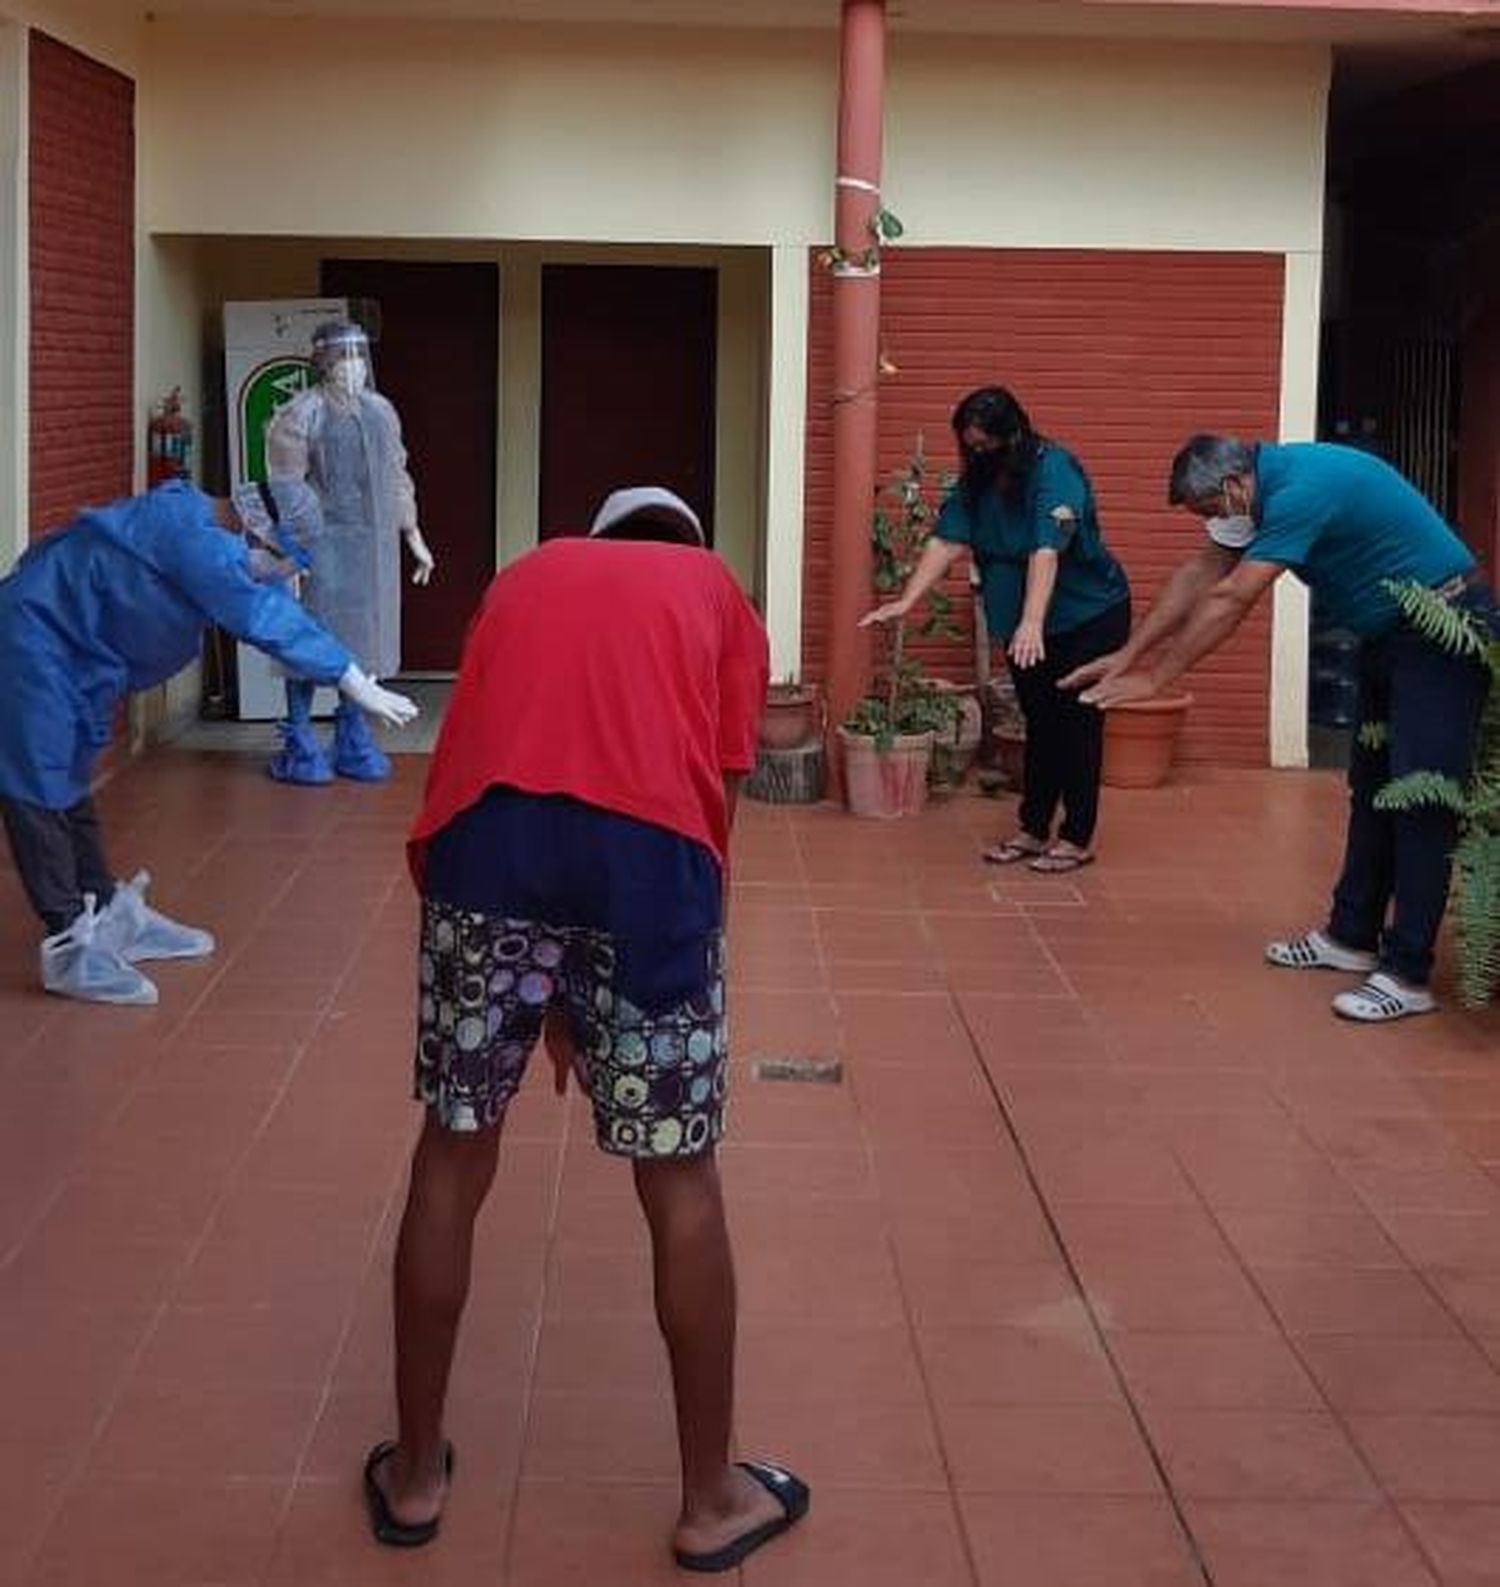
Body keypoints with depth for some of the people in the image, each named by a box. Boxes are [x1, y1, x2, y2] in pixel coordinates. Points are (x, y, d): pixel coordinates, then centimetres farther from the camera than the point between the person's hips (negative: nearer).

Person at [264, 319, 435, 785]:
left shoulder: (381, 411, 15)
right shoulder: (300, 415, -6)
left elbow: (396, 479, 21)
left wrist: (413, 537, 19)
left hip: (374, 545, 6)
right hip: (322, 543, -6)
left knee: (363, 639, 9)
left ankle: (353, 744, 19)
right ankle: (299, 745, 6)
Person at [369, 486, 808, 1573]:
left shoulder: (529, 576, 32)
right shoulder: (719, 592, 26)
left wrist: (542, 987, 37)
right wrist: (637, 956, 28)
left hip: (486, 835, 2)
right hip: (644, 844, -2)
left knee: (454, 1159, 17)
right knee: (680, 1181, 12)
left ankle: (416, 1474, 30)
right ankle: (713, 1498, 25)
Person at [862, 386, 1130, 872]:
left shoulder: (1054, 471, -24)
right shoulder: (978, 480, -2)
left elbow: (1047, 550, -36)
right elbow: (947, 540, -9)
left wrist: (1032, 622, -46)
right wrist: (906, 601, -20)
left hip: (1089, 615, -7)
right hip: (1022, 626, 7)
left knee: (1076, 723, -1)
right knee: (1038, 722, 13)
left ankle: (1077, 839, 7)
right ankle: (1033, 829, 21)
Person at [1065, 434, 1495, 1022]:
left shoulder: (1302, 488, -26)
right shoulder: (1269, 485, 4)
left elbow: (1230, 600, -24)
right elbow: (1200, 573, 10)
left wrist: (1155, 678, -17)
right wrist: (1127, 655, 9)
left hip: (1440, 635, -11)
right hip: (1389, 634, 11)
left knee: (1419, 802, -10)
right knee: (1370, 789, 15)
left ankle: (1406, 976, -9)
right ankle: (1352, 936, 25)